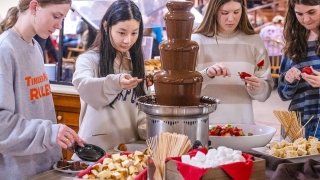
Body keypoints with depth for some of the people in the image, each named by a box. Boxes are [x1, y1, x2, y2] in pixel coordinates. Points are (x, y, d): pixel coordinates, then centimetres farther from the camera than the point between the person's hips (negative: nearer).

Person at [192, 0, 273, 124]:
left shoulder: (254, 41, 7)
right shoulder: (197, 41, 0)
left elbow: (266, 91, 8)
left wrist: (257, 88, -13)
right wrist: (207, 74, -22)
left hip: (242, 122, 2)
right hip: (206, 123, -2)